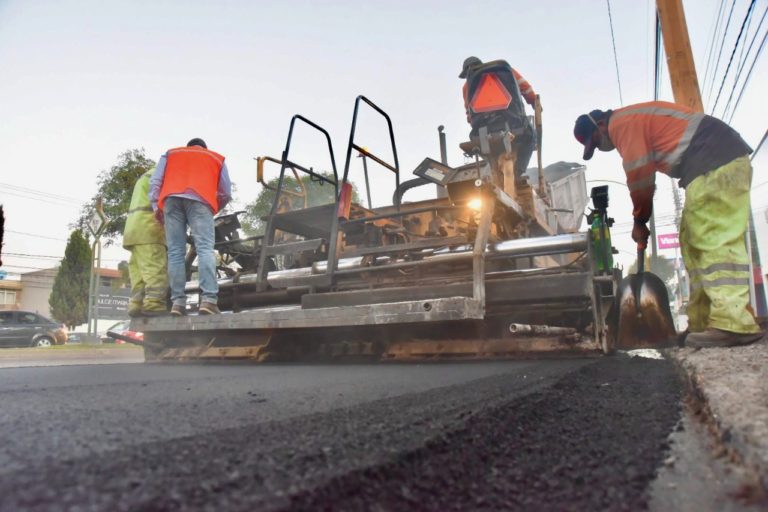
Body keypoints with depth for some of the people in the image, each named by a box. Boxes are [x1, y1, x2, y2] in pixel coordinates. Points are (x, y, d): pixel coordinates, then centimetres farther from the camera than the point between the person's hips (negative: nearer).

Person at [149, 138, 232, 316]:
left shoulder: (170, 153, 36)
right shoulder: (217, 158, 33)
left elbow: (155, 181, 21)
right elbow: (226, 192, 26)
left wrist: (156, 205, 17)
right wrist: (215, 209, 38)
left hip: (171, 199, 2)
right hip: (199, 200, -2)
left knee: (175, 252, 0)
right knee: (205, 249, -13)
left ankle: (178, 302, -9)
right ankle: (208, 299, -27)